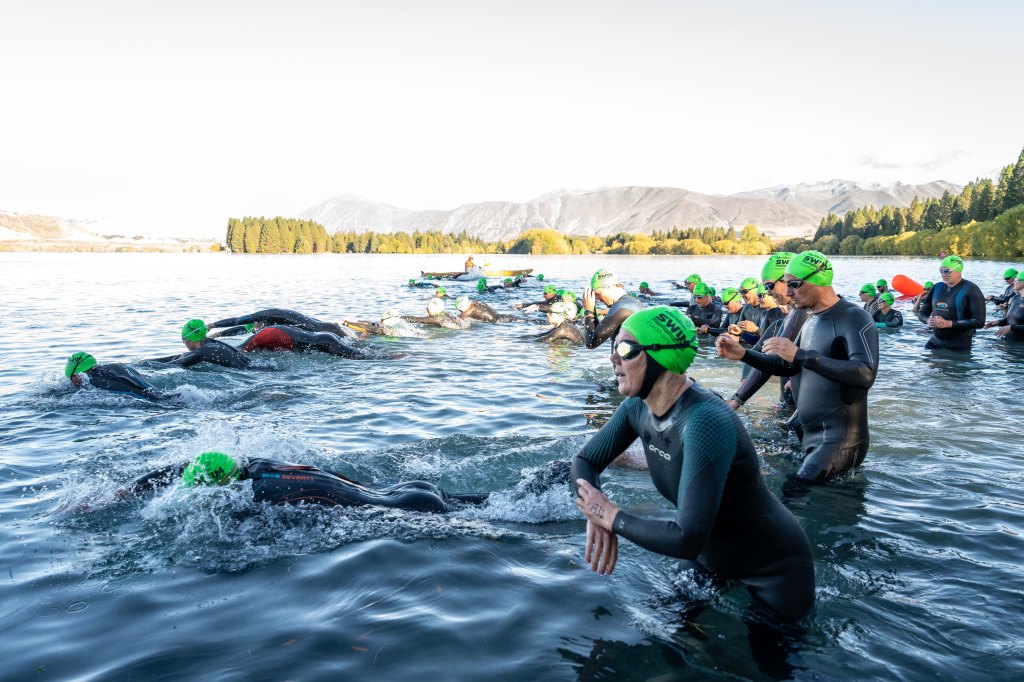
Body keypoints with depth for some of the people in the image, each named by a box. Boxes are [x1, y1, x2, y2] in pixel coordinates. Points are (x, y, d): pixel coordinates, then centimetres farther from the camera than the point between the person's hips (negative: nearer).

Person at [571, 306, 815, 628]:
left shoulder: (706, 422, -38)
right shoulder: (637, 407, -13)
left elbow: (687, 539, -42)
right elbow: (585, 461, -3)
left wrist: (613, 516, -28)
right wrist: (596, 515, -23)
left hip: (775, 571, -6)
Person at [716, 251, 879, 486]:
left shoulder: (854, 319, -16)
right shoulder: (813, 320, 12)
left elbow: (866, 374, -30)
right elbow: (789, 367, 18)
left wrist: (800, 354, -33)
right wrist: (743, 354, 4)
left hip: (839, 440, -9)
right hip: (810, 434, 9)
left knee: (791, 498, -14)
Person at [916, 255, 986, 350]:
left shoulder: (971, 290, -10)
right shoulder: (937, 287, 8)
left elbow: (979, 322, -17)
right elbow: (922, 313, 14)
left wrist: (948, 323, -22)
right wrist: (928, 320, -9)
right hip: (934, 342, 5)